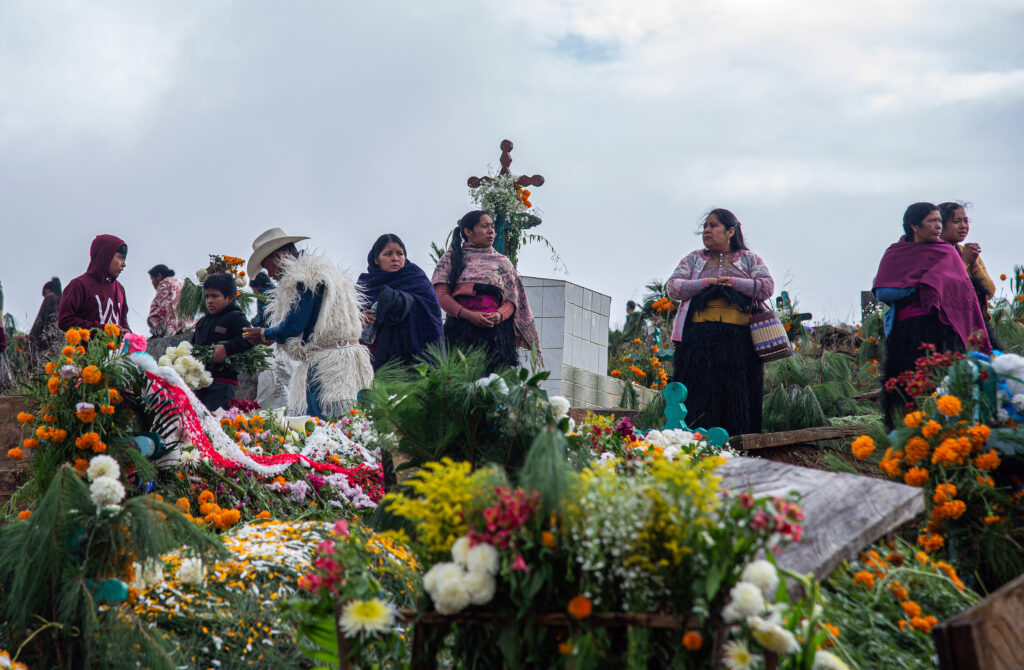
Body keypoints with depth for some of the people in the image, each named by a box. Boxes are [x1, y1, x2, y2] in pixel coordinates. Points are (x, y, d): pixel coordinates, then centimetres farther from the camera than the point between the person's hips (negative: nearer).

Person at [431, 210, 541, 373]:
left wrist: (500, 315, -10)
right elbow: (441, 295, 1)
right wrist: (469, 315, -13)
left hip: (496, 330, 2)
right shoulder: (451, 258, 12)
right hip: (461, 332, -2)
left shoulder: (502, 262, 19)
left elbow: (513, 300, 13)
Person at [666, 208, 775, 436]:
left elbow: (767, 287, 2)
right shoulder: (693, 260, 20)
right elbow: (672, 287, 6)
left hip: (739, 338, -1)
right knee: (699, 393, -9)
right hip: (699, 338, 1)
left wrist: (733, 282, -7)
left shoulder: (749, 259, 17)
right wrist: (706, 283, -5)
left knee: (737, 397, -6)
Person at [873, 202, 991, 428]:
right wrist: (919, 290, -4)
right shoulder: (894, 253, 11)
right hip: (903, 332, 1)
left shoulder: (946, 252, 11)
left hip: (937, 330, -1)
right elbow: (881, 293, 0)